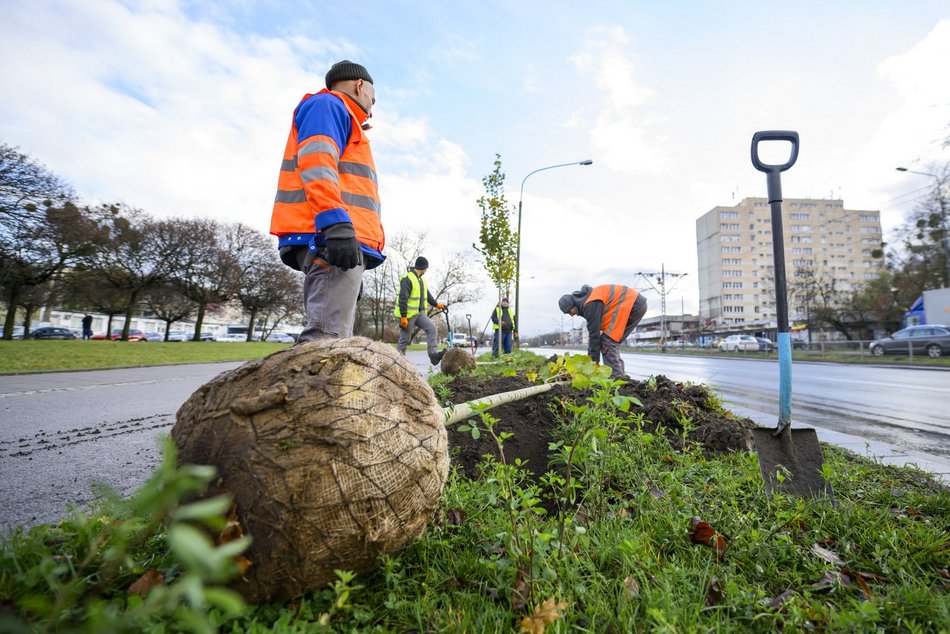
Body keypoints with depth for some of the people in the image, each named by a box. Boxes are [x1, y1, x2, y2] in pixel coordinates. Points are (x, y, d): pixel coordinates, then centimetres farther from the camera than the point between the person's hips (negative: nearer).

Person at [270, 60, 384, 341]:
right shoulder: (327, 104, 8)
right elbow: (315, 163, -11)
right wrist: (336, 223, -24)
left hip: (341, 240, 10)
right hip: (328, 238, -10)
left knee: (334, 339, 6)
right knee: (327, 339, -20)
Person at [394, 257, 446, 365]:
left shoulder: (421, 280, 16)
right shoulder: (407, 279, -13)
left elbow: (427, 294, 28)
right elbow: (403, 299, -20)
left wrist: (436, 304, 22)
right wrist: (403, 317, -24)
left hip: (419, 313, 8)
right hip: (408, 314, -8)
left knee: (431, 327, -10)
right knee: (404, 339, -1)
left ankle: (433, 354, -14)